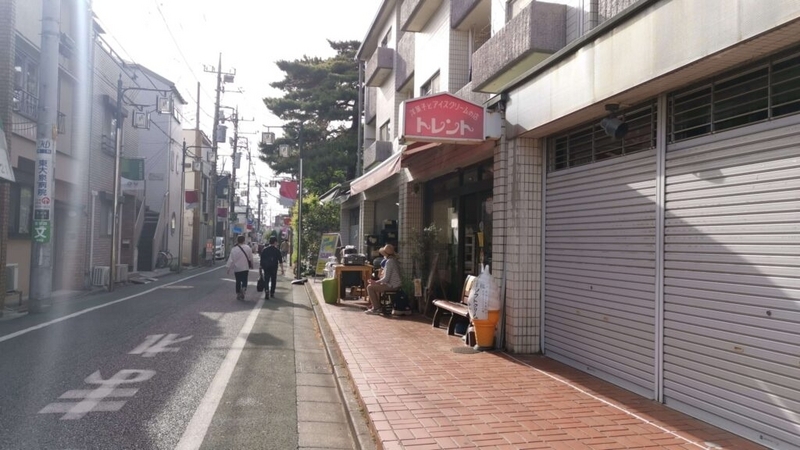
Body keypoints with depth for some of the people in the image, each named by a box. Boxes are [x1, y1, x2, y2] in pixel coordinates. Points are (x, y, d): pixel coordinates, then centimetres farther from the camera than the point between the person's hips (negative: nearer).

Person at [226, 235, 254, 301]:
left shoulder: (234, 249, -10)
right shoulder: (248, 248, -6)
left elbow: (231, 260, -8)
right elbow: (250, 258, 1)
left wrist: (229, 268, 1)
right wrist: (251, 265, 17)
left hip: (237, 268, 0)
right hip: (245, 268, 0)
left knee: (238, 281, 13)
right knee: (244, 280, 5)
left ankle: (238, 294, 17)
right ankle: (243, 289, -21)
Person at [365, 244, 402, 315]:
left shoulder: (389, 261, -19)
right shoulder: (395, 260, 11)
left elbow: (386, 279, -21)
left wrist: (375, 282, -11)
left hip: (392, 285, -10)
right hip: (396, 284, 10)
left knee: (370, 287, -8)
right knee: (376, 286, 29)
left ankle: (376, 308, -4)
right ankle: (377, 305, 31)